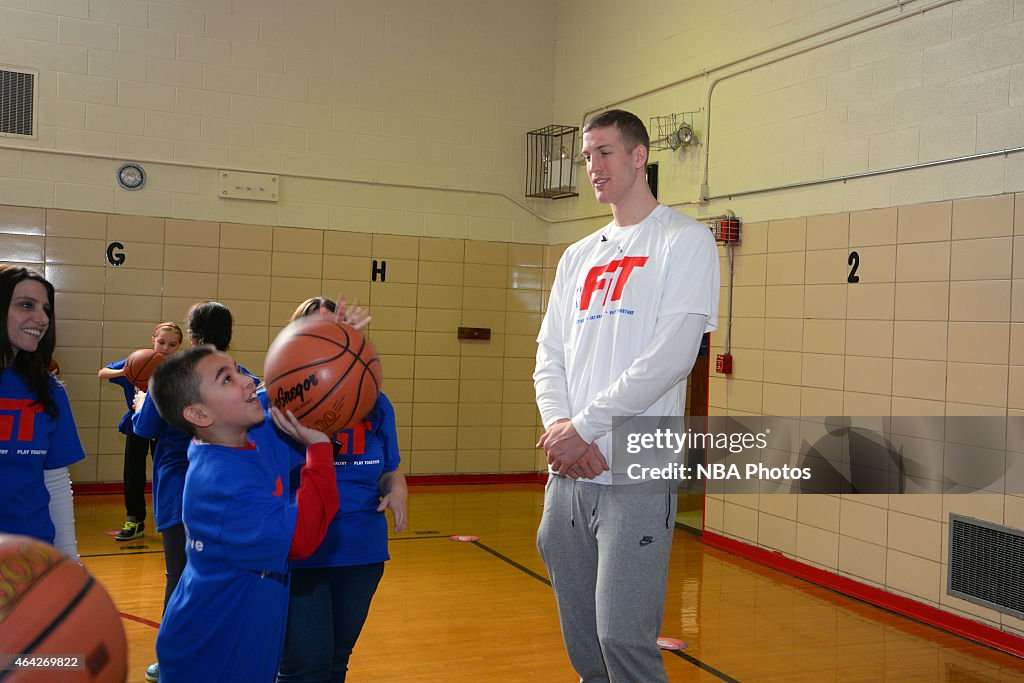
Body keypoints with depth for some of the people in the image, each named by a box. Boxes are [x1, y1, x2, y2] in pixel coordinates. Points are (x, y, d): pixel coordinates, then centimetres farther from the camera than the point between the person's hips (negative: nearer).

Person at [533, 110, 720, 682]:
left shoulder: (685, 239, -1)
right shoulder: (577, 258, 18)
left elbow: (673, 355, -12)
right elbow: (549, 358, 13)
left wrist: (585, 426, -13)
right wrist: (560, 429, -6)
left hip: (636, 474, -6)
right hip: (569, 474, 6)